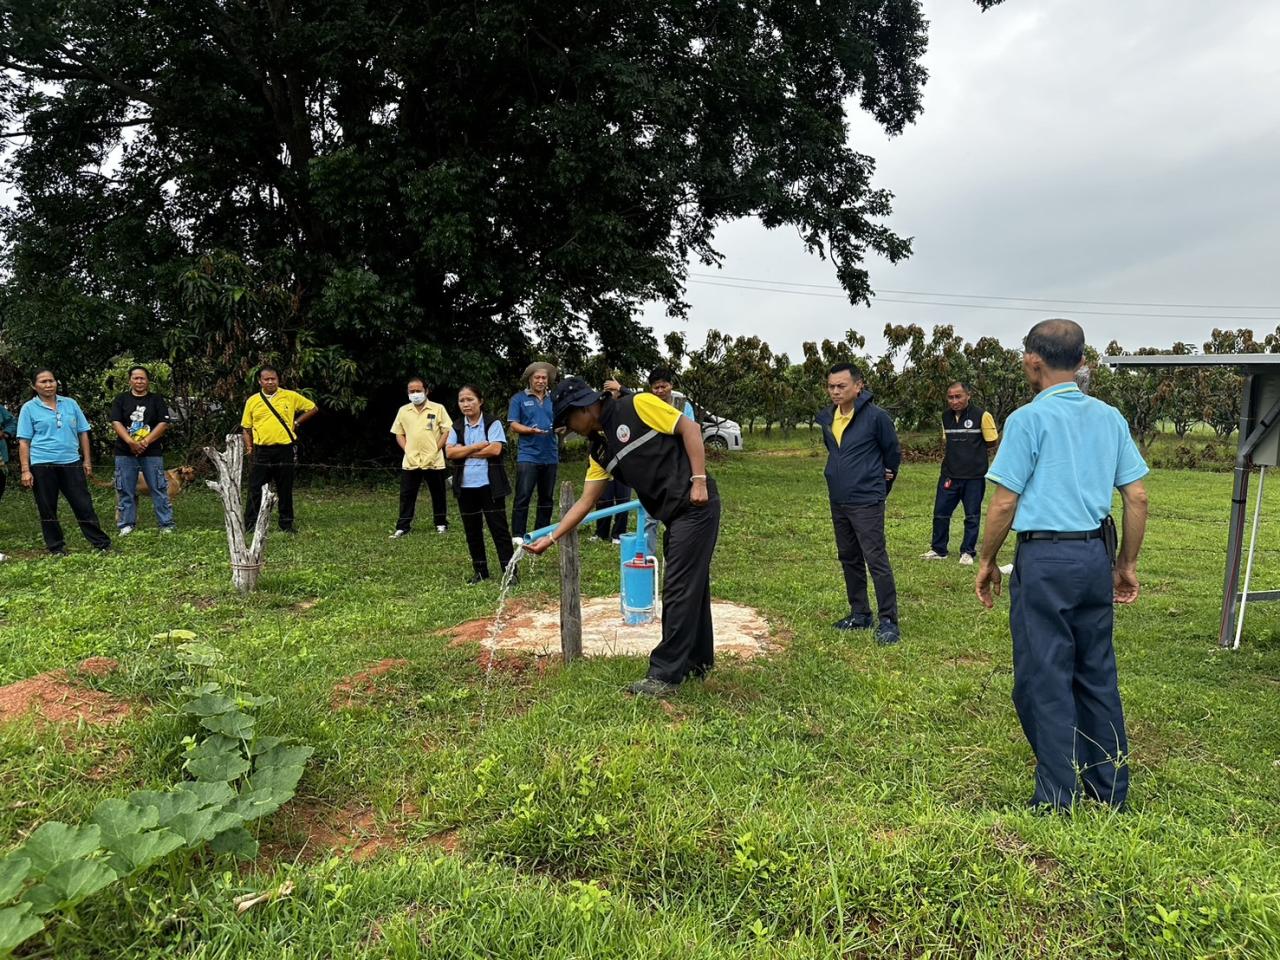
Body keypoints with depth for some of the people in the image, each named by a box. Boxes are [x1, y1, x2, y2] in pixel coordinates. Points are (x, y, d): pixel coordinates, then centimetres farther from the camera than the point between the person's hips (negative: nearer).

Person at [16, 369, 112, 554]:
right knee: (47, 509, 6)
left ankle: (101, 543, 7)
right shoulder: (29, 408, 2)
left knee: (84, 505, 3)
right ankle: (56, 548, 17)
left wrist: (87, 461, 7)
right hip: (43, 465, -1)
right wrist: (25, 470, -7)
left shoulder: (70, 404, 9)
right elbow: (24, 442, -1)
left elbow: (83, 433, 11)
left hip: (71, 463, 1)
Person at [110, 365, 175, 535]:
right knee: (125, 490, 6)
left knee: (159, 489, -1)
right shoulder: (121, 399, 8)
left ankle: (166, 525, 3)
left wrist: (145, 442, -13)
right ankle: (126, 524, 15)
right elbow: (116, 423, -2)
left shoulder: (156, 399, 6)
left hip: (152, 452, -1)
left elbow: (163, 424, -3)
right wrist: (131, 442, -16)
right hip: (125, 452, 1)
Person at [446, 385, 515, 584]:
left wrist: (464, 451, -9)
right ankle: (480, 571, 21)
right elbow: (449, 452, -5)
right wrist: (478, 447, -13)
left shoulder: (493, 424, -2)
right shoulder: (457, 428, 9)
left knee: (499, 528, -2)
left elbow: (495, 449, -16)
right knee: (472, 531, 10)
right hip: (466, 487, 4)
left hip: (490, 485, -4)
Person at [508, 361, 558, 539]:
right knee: (523, 497, -8)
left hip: (550, 456, 4)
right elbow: (514, 426, -3)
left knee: (547, 498, 10)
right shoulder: (519, 399, 2)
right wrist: (532, 430, -20)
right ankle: (518, 536, -4)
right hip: (528, 456, -4)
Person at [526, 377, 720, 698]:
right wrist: (550, 538, 11)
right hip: (675, 515, 8)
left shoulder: (638, 406, -10)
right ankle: (698, 660, 32)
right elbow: (585, 501, 13)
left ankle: (665, 674, 3)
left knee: (678, 591, -5)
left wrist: (699, 480, -16)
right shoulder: (599, 448, 12)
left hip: (696, 506, -8)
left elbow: (689, 428, -11)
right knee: (691, 586, 18)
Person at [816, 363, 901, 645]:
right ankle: (859, 614, 26)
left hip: (867, 502, -7)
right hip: (838, 501, 7)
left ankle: (889, 621, 0)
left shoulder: (875, 416, -13)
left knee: (876, 560, -7)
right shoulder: (826, 418, 5)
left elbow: (893, 453, 0)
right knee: (849, 559, 14)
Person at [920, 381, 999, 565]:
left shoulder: (981, 415, -9)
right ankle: (938, 550, 19)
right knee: (940, 512, 6)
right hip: (949, 474, 4)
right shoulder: (946, 416, 7)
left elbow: (992, 442, -2)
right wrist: (954, 453, 5)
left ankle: (968, 552, 18)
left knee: (972, 516, 6)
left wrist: (973, 448, 0)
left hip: (974, 476, -4)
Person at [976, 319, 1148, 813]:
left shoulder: (1028, 419, -9)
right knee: (1097, 674, 16)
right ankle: (1110, 788, 27)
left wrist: (987, 561, 2)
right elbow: (1137, 498, 8)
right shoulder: (1110, 418, 9)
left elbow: (1004, 503, -11)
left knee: (1045, 679, 2)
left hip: (1045, 556, -6)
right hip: (1096, 557, 6)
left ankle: (1057, 800, 10)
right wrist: (1127, 563, 17)